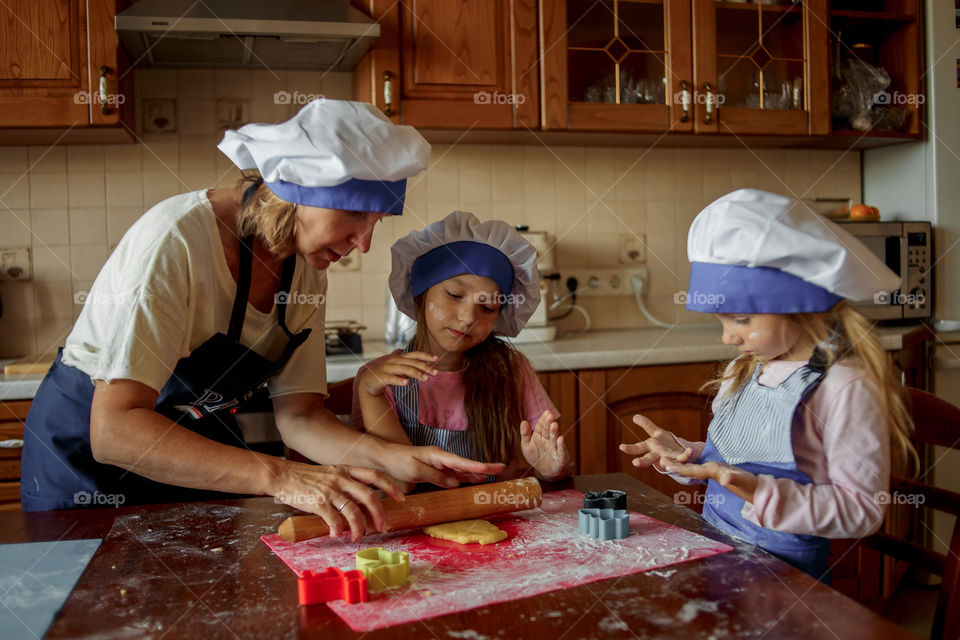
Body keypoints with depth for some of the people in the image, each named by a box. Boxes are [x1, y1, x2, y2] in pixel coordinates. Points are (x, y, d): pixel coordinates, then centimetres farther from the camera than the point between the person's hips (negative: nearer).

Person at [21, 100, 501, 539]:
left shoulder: (306, 266, -9)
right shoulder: (177, 241, -31)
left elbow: (298, 415, -8)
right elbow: (113, 429, -38)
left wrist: (393, 457, -25)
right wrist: (280, 476, -47)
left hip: (202, 440, 6)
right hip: (90, 450, -5)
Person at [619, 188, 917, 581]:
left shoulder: (845, 387, -14)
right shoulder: (741, 373, 10)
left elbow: (861, 510, -15)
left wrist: (758, 491, -25)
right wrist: (684, 454, 4)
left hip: (783, 575, -6)